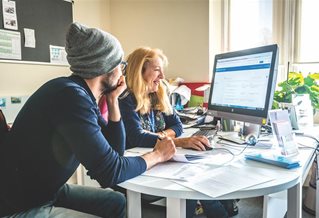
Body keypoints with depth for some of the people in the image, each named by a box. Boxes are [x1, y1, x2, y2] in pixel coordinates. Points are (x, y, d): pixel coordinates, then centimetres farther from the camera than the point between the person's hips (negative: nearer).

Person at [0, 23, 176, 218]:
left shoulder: (85, 95, 1)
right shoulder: (72, 95, -26)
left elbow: (115, 149, 6)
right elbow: (110, 172, -27)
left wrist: (113, 100, -3)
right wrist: (157, 155, -12)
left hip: (49, 192, 8)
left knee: (118, 202, 11)